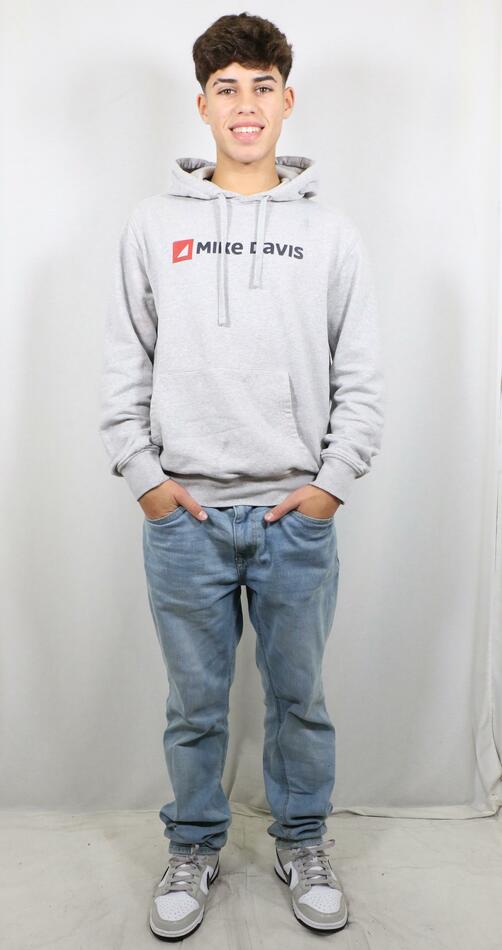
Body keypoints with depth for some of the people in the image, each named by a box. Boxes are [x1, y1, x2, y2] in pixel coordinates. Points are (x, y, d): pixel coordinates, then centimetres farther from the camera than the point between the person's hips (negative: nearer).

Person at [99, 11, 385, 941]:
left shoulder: (332, 233, 4)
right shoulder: (152, 224, 4)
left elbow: (361, 377, 3)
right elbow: (124, 365, 3)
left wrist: (332, 481, -5)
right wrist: (143, 474, -4)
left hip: (298, 515, 0)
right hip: (184, 514, 0)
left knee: (299, 699, 14)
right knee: (195, 706, 13)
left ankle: (303, 845, 35)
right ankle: (194, 849, 34)